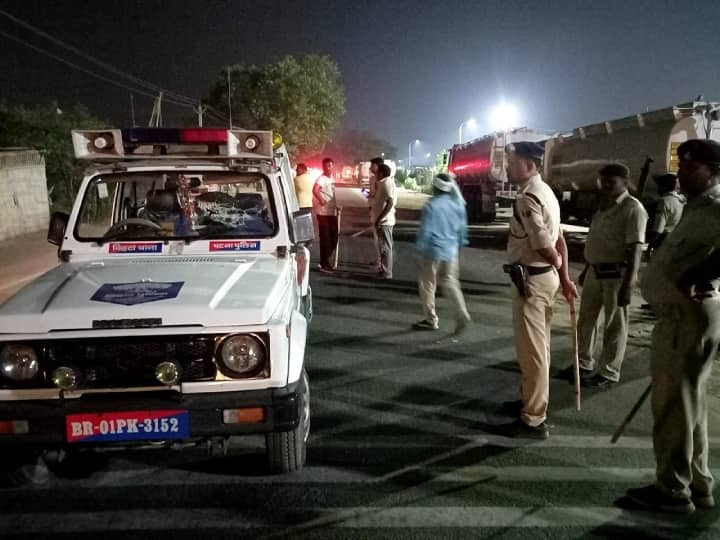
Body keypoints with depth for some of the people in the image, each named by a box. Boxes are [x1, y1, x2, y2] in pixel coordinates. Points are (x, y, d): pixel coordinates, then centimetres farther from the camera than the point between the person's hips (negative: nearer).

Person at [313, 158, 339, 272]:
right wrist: (321, 200, -24)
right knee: (325, 238, -4)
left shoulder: (331, 178, 15)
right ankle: (324, 265, 3)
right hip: (324, 213, -9)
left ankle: (329, 262, 24)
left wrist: (335, 206, 17)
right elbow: (315, 190, -32)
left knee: (334, 237, 13)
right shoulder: (322, 178, -14)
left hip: (332, 212, 9)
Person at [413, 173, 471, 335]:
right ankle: (462, 315, -4)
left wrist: (420, 247, -2)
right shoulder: (457, 205, 3)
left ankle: (431, 319, 14)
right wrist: (459, 244, 23)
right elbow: (462, 229, 9)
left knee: (427, 284, 9)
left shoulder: (431, 205, -15)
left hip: (434, 250, -6)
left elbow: (426, 230, -15)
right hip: (451, 251, 6)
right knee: (450, 282, 13)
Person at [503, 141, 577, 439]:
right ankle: (532, 398, 39)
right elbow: (559, 241, 13)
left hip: (531, 279, -10)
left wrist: (556, 265, -1)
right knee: (537, 345, 22)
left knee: (531, 349, -1)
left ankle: (533, 420, 9)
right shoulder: (544, 191, 12)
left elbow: (544, 247, -21)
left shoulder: (527, 199, -21)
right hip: (545, 276, 10)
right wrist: (564, 277, 13)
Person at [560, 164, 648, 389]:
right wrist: (586, 270, 21)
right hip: (595, 271, 9)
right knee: (586, 319, 16)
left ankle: (609, 373, 16)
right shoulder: (603, 205, 12)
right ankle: (584, 364, 32)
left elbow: (635, 249, -20)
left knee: (614, 325, 4)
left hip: (617, 273, -8)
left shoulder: (632, 208, -14)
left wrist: (628, 284, -25)